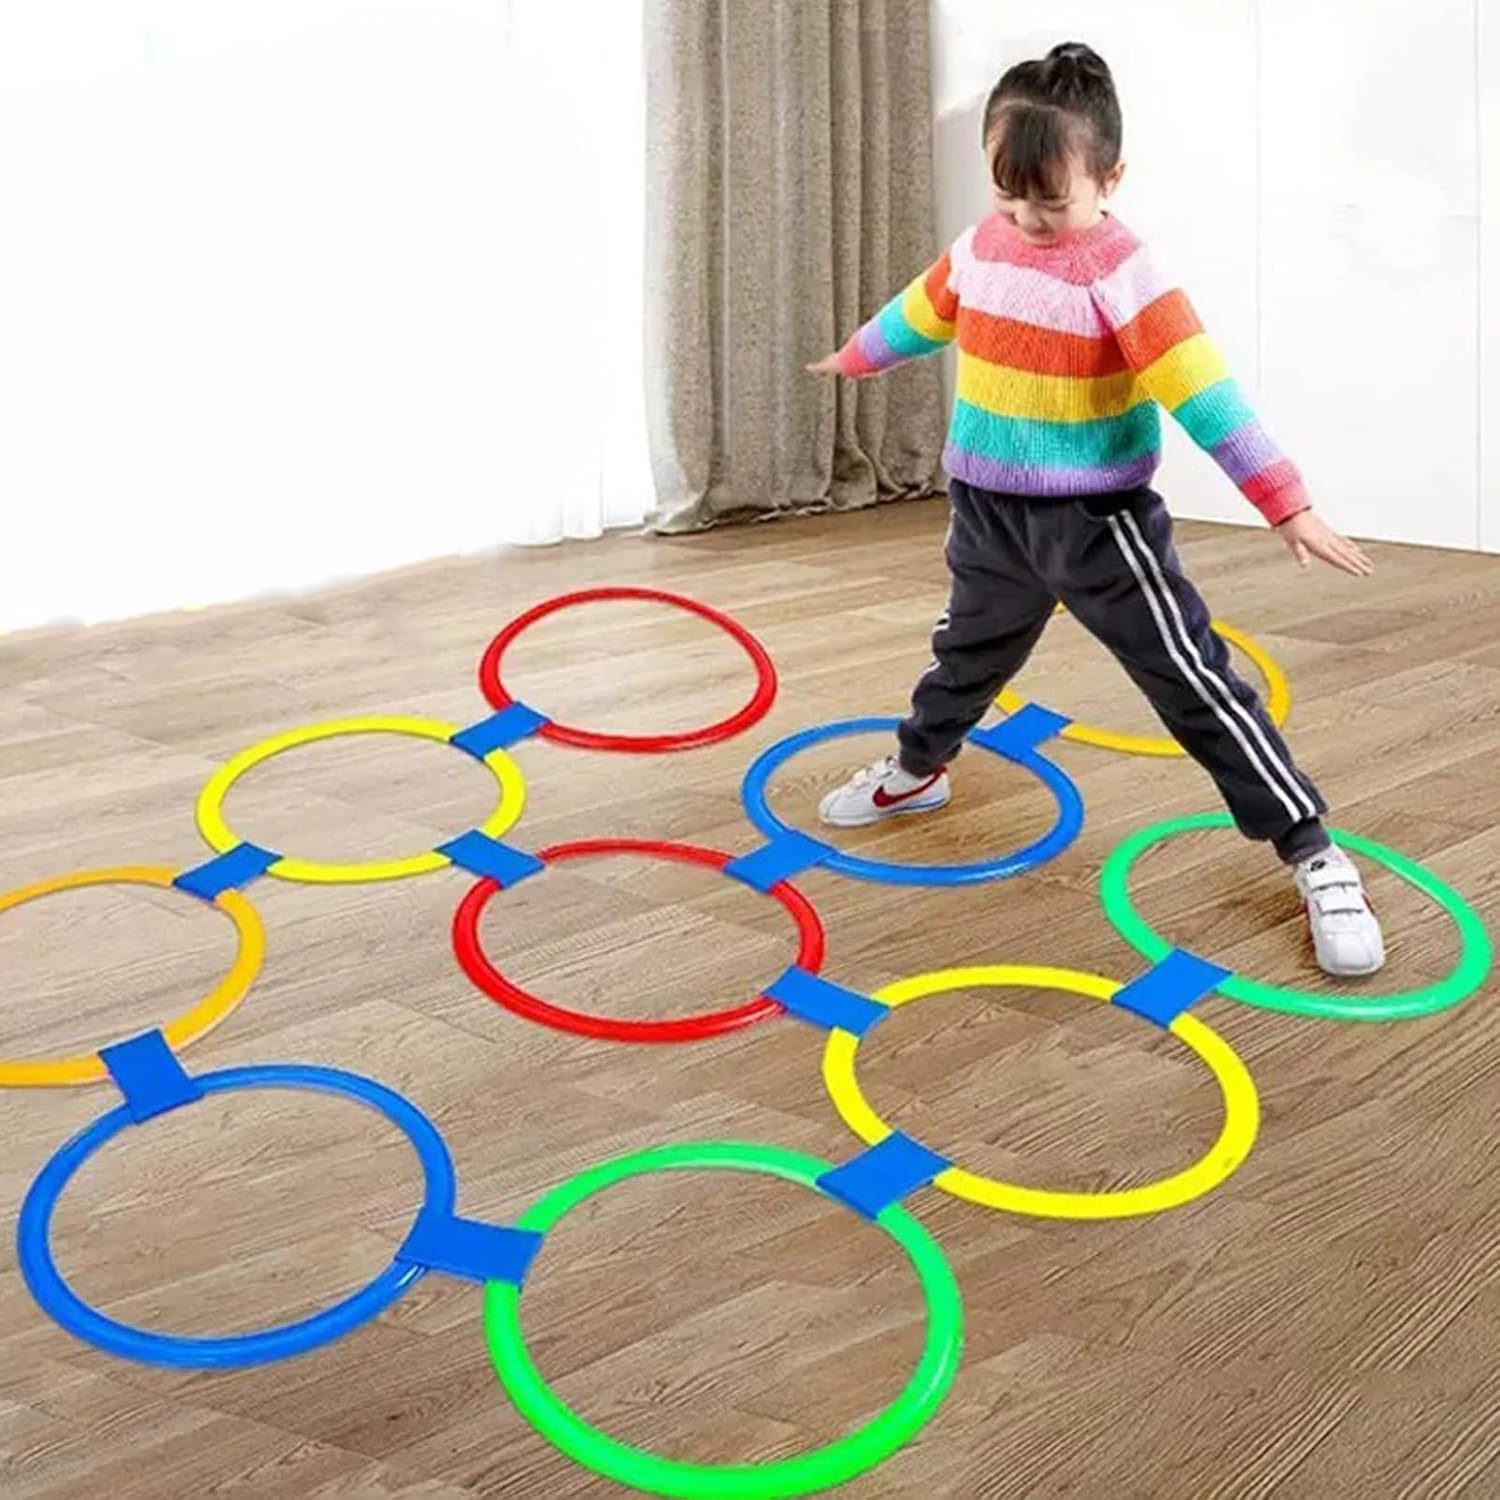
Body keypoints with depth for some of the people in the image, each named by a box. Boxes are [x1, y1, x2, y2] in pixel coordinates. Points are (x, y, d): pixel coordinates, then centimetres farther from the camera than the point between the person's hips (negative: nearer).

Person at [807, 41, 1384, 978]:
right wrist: (854, 360, 37)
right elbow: (923, 312, 20)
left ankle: (1316, 859, -2)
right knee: (968, 652, 27)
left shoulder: (1118, 272, -22)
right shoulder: (983, 247, -1)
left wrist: (1287, 504, -32)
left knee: (1193, 680, -7)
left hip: (1098, 522, -6)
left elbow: (1201, 389, -28)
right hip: (992, 513, 6)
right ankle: (916, 771, 53)